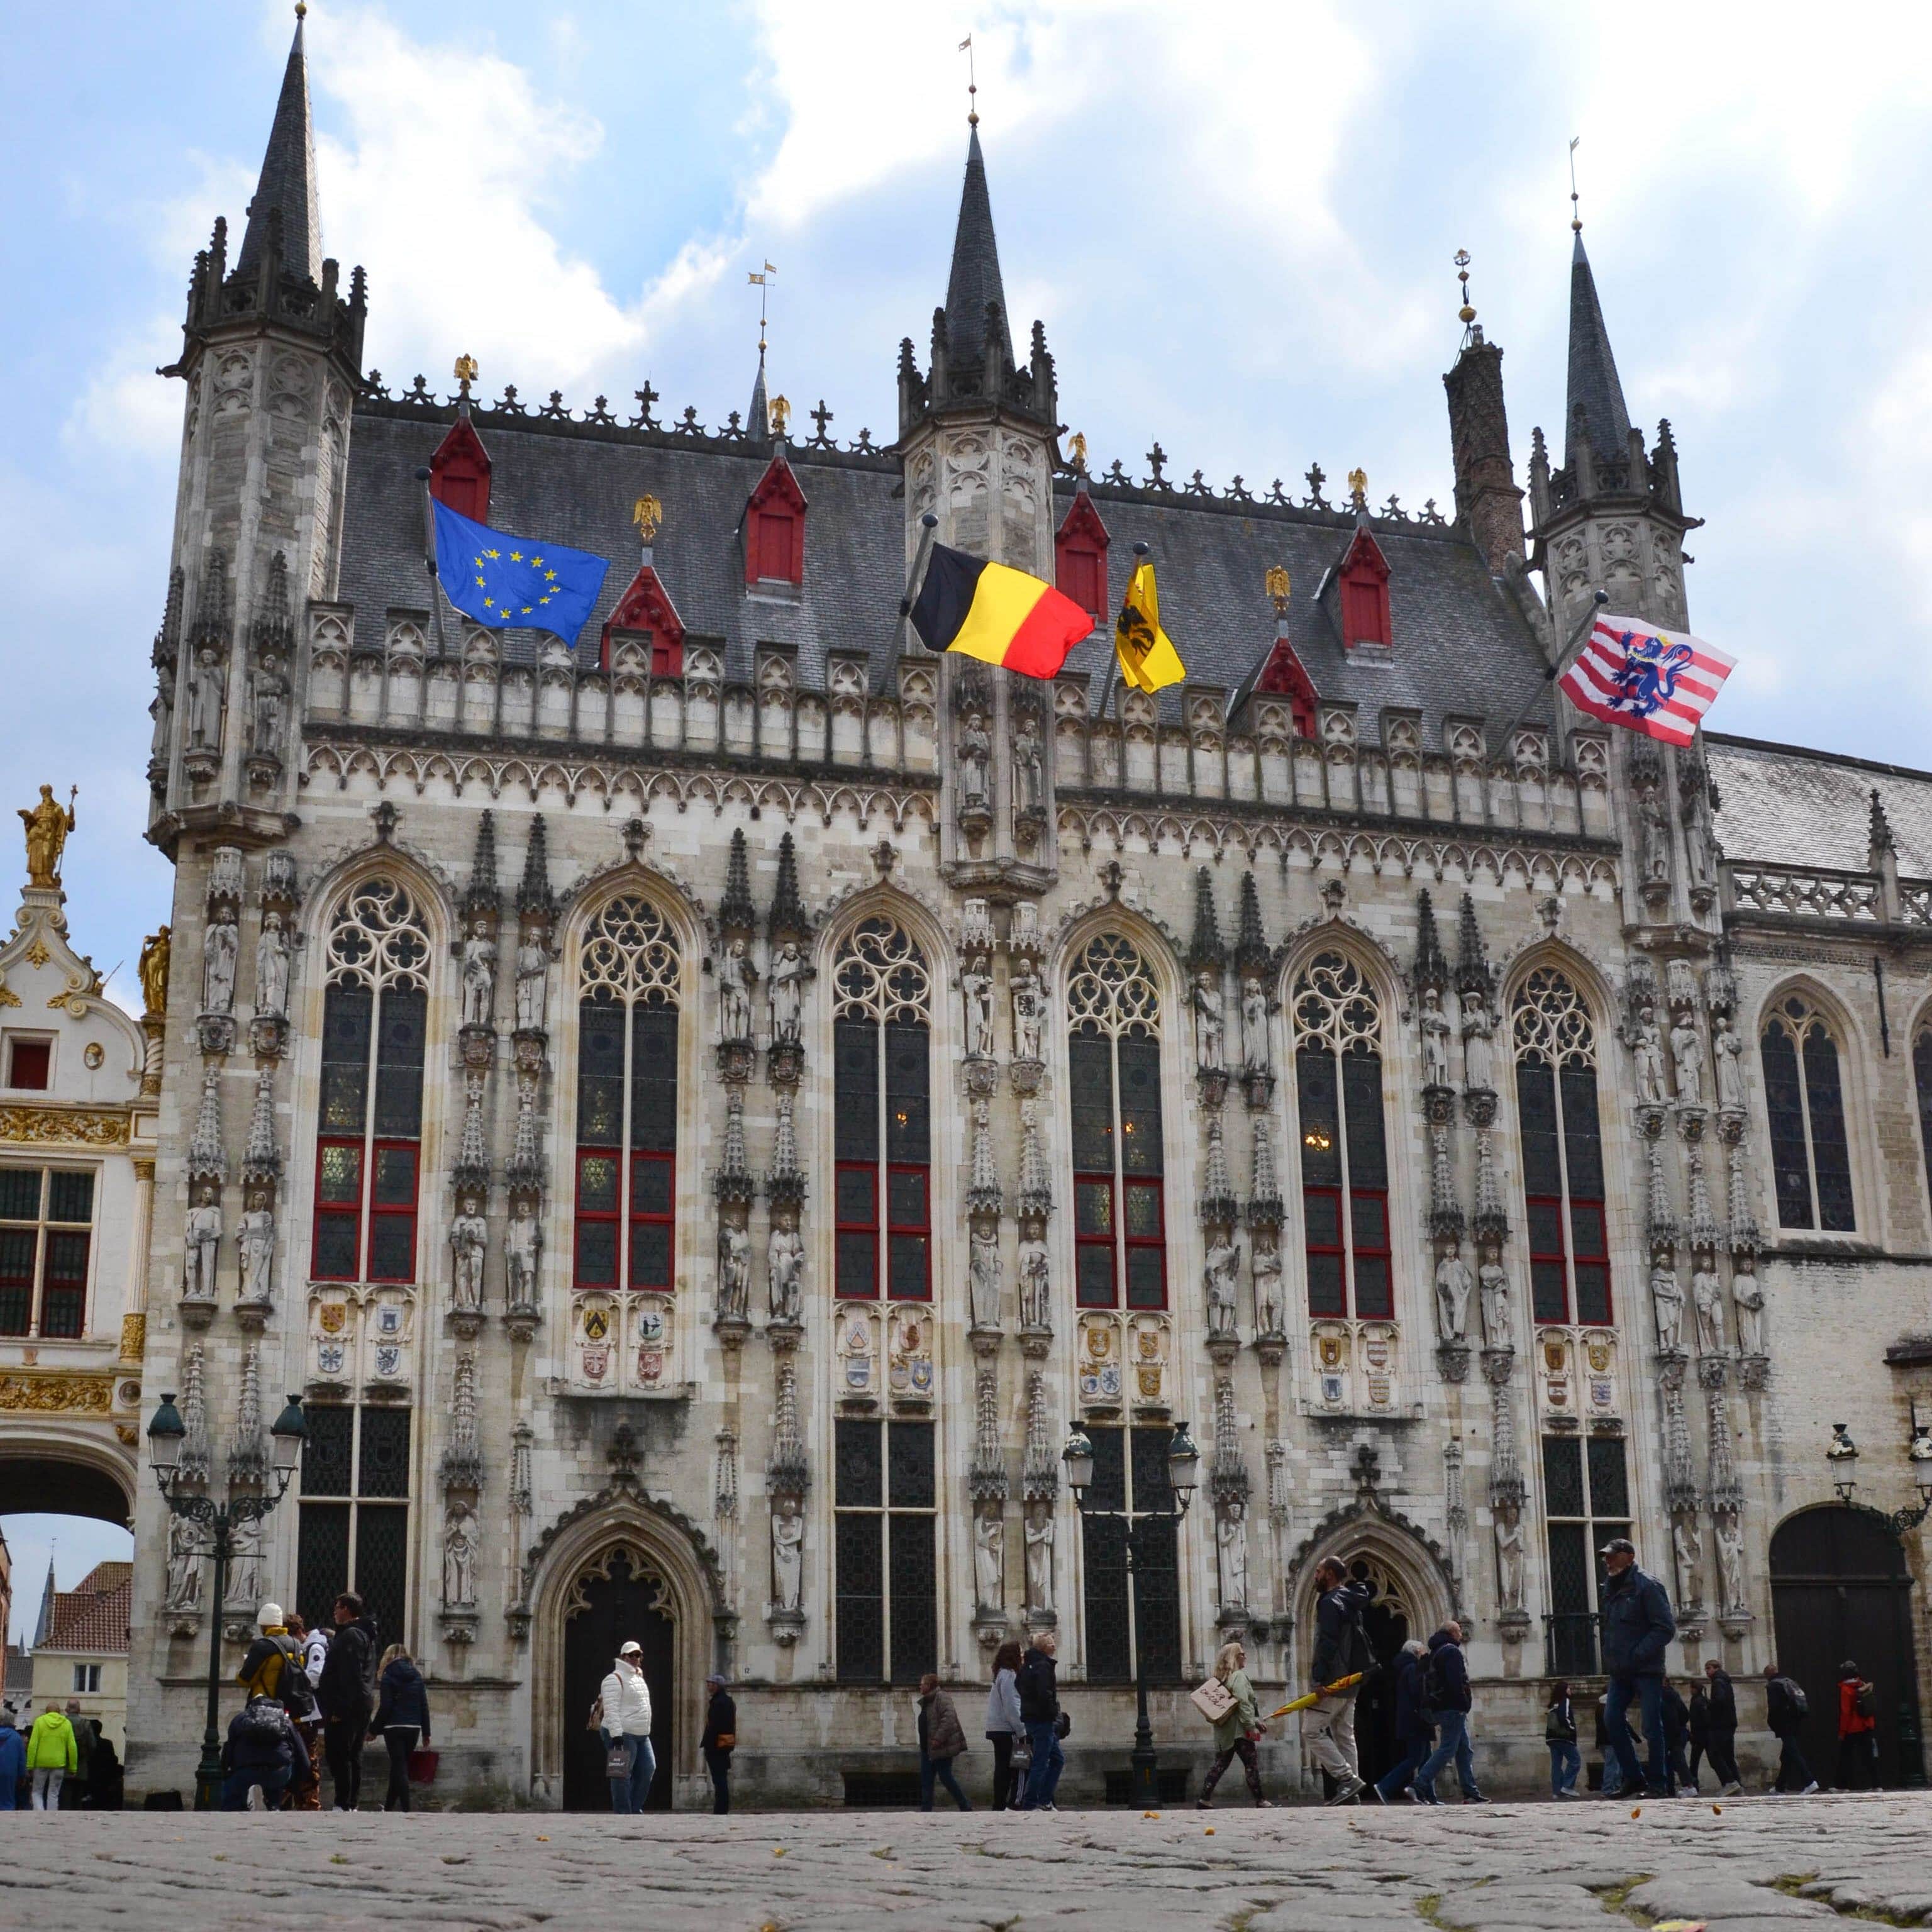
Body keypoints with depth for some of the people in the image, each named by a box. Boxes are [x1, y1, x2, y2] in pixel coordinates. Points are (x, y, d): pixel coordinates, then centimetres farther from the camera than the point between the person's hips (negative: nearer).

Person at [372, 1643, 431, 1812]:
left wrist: (375, 1730, -1)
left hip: (394, 1728, -5)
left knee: (399, 1768, -1)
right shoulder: (417, 1676, 9)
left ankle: (406, 1808, -8)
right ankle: (389, 1806, 27)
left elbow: (385, 1707, -9)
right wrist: (426, 1732, 11)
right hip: (414, 1728, 5)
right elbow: (424, 1705, 7)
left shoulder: (388, 1677, -4)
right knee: (399, 1766, 17)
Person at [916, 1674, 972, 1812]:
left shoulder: (941, 1698, -14)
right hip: (927, 1748, 10)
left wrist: (939, 1738, -28)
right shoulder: (926, 1701, 17)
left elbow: (949, 1718, -25)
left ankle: (965, 1805, 8)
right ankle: (925, 1809, 7)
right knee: (925, 1779, 6)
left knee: (945, 1776, -5)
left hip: (941, 1747, -10)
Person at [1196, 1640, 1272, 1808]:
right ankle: (1260, 1801, -3)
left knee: (1220, 1764, 10)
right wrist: (1252, 1726, -17)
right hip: (1238, 1730, -9)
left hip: (1224, 1732, 9)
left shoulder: (1223, 1678, 18)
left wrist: (1256, 1721, 22)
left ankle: (1204, 1800, 7)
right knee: (1252, 1764, -3)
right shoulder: (1239, 1676, -10)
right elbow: (1243, 1703, -18)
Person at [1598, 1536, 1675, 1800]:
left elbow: (1666, 1628, -14)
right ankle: (1632, 1776, 9)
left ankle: (1658, 1785, 4)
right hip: (1620, 1670, 7)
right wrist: (1611, 1658, 8)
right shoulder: (1611, 1587, 14)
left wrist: (1637, 1655, -19)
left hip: (1646, 1669, -7)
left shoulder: (1646, 1585, -9)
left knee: (1652, 1727, -3)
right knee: (1612, 1719, -1)